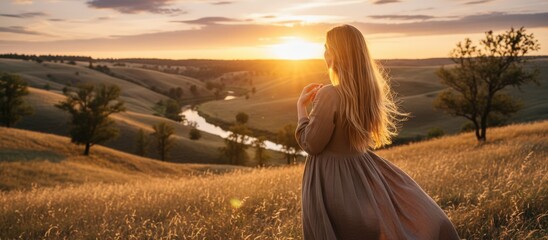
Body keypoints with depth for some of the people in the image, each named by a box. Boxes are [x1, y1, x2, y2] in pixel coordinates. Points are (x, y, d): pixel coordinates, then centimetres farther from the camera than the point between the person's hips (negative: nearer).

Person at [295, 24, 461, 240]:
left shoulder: (330, 95, -24)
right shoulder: (371, 88, -2)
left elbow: (310, 144, -16)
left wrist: (301, 106, -5)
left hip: (331, 179, -6)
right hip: (363, 168, 6)